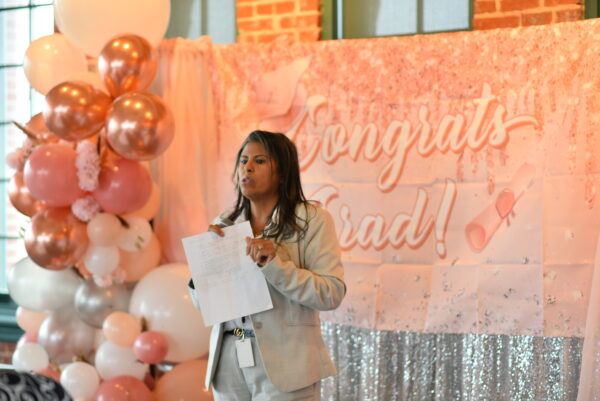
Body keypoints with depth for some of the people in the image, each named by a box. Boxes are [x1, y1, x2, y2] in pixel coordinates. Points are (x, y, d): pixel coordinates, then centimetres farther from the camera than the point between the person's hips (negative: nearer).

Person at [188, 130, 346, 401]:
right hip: (228, 361, 4)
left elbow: (332, 293, -12)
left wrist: (274, 264, -21)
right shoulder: (224, 226, 9)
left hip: (284, 365, -4)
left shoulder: (312, 221, -2)